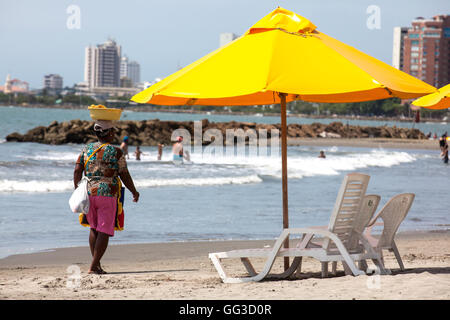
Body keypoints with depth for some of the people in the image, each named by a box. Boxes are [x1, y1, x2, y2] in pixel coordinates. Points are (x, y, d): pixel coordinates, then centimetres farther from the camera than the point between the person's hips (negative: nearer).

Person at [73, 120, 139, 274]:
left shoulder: (87, 149, 6)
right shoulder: (116, 152, -6)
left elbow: (77, 171, 1)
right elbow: (125, 176, -5)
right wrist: (134, 192, 9)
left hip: (89, 193, 5)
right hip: (107, 194, -5)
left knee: (94, 228, 18)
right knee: (104, 231, -1)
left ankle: (96, 264, 16)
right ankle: (94, 266, -7)